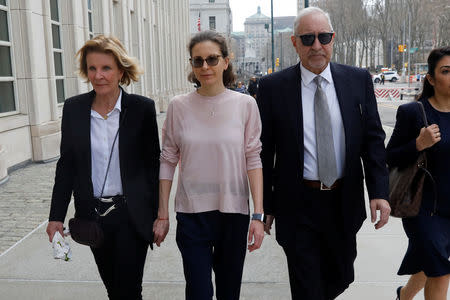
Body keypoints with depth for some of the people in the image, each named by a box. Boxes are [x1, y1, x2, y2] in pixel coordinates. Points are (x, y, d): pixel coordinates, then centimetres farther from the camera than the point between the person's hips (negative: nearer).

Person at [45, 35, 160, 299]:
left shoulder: (142, 108, -9)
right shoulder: (73, 108, -1)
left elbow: (153, 164, -4)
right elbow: (66, 164, 5)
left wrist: (157, 216, -5)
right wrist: (56, 216, 3)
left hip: (131, 215, -3)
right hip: (92, 214, 3)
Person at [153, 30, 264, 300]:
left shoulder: (245, 104, -3)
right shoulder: (179, 106, -1)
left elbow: (253, 160, -3)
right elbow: (168, 161, 3)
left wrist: (259, 215, -7)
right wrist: (162, 215, 4)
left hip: (234, 211, 1)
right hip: (191, 214, 0)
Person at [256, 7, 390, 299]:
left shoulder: (359, 80, 1)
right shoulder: (273, 86, -6)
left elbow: (373, 139, 2)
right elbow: (264, 150, -2)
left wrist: (379, 192, -8)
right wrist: (265, 204, -1)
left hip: (344, 203, 3)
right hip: (297, 206, -3)